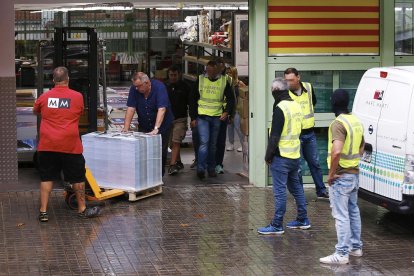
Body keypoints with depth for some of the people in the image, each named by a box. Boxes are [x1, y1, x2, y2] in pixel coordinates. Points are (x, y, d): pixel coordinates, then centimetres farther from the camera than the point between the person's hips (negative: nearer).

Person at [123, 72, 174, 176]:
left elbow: (161, 109, -31)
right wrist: (125, 128, -20)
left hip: (162, 125, -3)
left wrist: (156, 129, -40)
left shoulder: (159, 87, -23)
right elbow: (131, 109, -12)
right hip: (144, 126, 3)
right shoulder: (134, 89, -10)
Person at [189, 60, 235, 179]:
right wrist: (193, 118, 0)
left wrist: (227, 112, -7)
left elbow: (230, 98, 10)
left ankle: (211, 168, 20)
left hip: (217, 117, 2)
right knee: (204, 142, -13)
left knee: (213, 144, 10)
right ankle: (200, 168, -14)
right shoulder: (200, 80, 1)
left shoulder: (224, 81, 3)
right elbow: (193, 100, 4)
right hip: (202, 116, -2)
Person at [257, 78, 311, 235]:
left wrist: (268, 156, -10)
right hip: (295, 155, 9)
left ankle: (277, 225, -2)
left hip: (282, 157, -9)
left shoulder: (280, 108, -18)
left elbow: (275, 136, -19)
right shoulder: (296, 105, 10)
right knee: (296, 187, 18)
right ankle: (303, 220, 26)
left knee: (279, 191, -5)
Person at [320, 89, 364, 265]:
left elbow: (336, 151, -32)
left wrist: (331, 174, -22)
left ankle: (342, 254, -3)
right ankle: (356, 247, 31)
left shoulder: (338, 124, -20)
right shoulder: (356, 122, 9)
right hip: (354, 174, 9)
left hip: (341, 177, -9)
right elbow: (361, 148, 23)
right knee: (353, 211, 20)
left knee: (341, 215, -5)